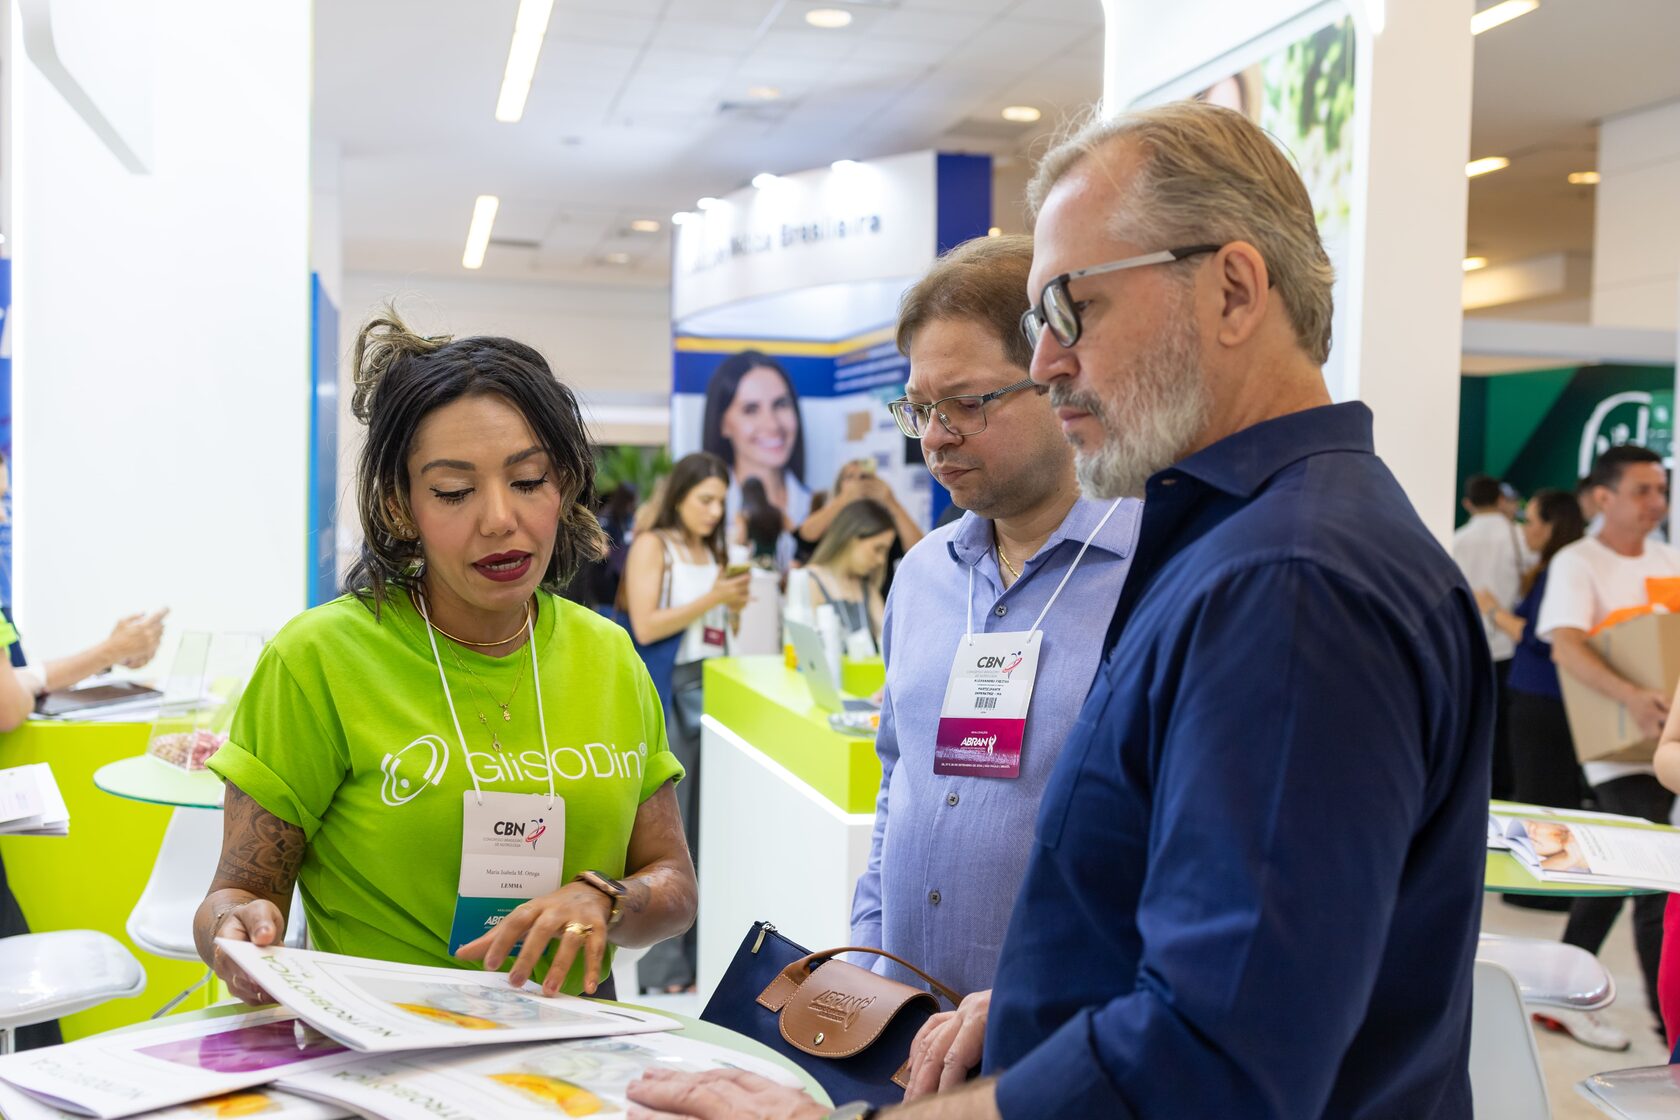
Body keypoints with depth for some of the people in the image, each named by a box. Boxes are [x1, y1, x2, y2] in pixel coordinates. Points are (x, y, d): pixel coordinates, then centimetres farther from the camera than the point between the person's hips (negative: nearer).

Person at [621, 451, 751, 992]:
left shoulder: (711, 550, 17)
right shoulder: (652, 545, -3)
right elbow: (646, 626, -14)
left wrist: (735, 602, 3)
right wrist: (711, 599, -15)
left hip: (711, 686, 7)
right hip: (668, 691, -7)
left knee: (706, 823, 7)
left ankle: (700, 946, 15)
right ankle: (662, 963, 4)